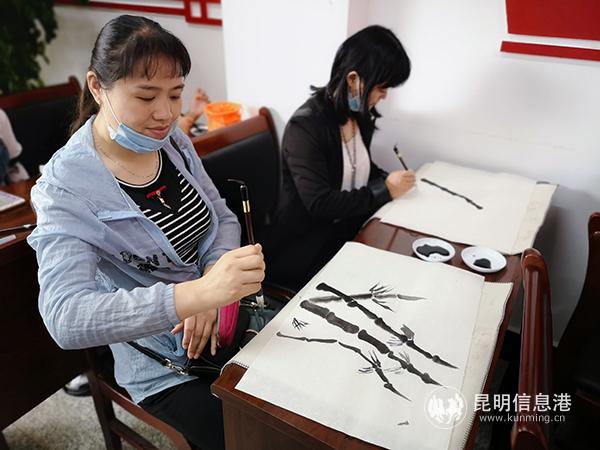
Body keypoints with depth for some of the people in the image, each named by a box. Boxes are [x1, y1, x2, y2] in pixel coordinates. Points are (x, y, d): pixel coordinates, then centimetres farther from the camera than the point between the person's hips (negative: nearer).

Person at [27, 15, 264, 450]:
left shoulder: (171, 139, -3)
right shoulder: (66, 188, -20)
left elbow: (224, 219, 3)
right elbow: (65, 317, -31)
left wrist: (213, 295, -16)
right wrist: (197, 293, -46)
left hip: (231, 315, 5)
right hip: (168, 364, -5)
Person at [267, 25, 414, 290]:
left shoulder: (361, 116, 3)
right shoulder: (305, 126, -20)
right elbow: (319, 204, -25)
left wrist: (388, 180, -2)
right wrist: (385, 191, -19)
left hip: (349, 230, 7)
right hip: (306, 249, -7)